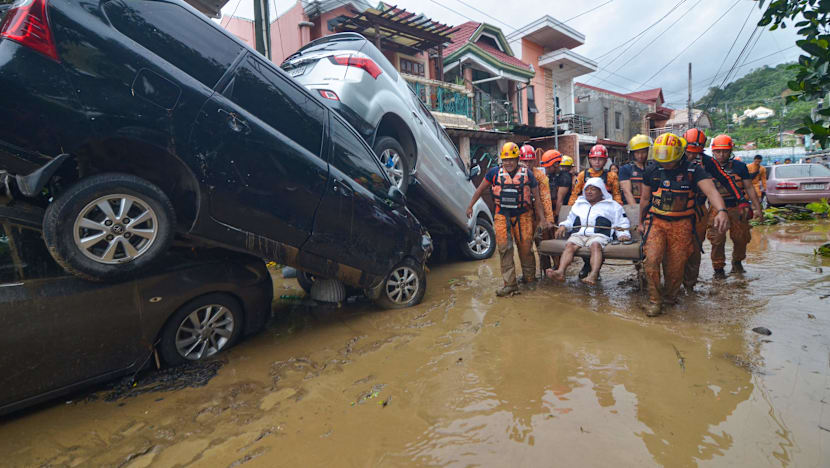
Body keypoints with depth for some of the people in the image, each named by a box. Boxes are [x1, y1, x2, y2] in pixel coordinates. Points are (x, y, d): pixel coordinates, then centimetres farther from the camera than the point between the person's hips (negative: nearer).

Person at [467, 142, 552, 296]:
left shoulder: (527, 174, 1)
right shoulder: (494, 173, 1)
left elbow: (536, 198, 5)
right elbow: (480, 189, 11)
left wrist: (542, 219, 2)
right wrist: (470, 206, 9)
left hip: (523, 216, 0)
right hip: (502, 216, 0)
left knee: (525, 248, 5)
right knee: (504, 249, -7)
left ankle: (530, 278, 29)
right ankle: (510, 284, -3)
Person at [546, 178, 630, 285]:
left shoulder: (612, 205, 25)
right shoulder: (578, 204, 35)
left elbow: (621, 223, 19)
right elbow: (570, 220, 36)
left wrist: (623, 234, -1)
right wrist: (563, 226, 14)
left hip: (599, 235, -2)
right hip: (578, 234, 3)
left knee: (595, 245, -38)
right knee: (569, 244, -31)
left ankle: (594, 274, -57)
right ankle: (560, 272, -51)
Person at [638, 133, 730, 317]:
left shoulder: (693, 170, -4)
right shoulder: (652, 171, 3)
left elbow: (711, 191, -18)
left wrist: (721, 211, -37)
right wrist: (641, 222, 20)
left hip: (681, 224, -1)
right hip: (656, 221, 1)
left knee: (675, 268, 4)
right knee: (651, 260, -16)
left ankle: (669, 297, 29)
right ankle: (654, 300, -1)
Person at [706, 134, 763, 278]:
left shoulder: (739, 166, 4)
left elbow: (749, 188, 6)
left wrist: (757, 208, 3)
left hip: (737, 208, 2)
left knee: (741, 238, 8)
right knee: (717, 240, -6)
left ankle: (737, 261, 34)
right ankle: (718, 268, 8)